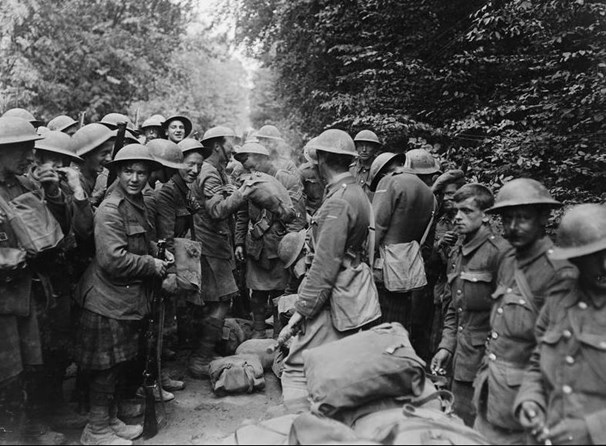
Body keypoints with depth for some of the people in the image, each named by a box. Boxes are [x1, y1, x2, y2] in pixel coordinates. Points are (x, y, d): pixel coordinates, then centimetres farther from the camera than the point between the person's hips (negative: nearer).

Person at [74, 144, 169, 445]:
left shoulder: (137, 205, 12)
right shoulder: (110, 209, -19)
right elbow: (113, 259, -25)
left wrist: (157, 253, 7)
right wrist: (152, 265, -16)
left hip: (129, 298, 9)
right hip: (109, 300, -9)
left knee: (117, 365, 19)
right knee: (107, 368, 3)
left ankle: (110, 420, 34)